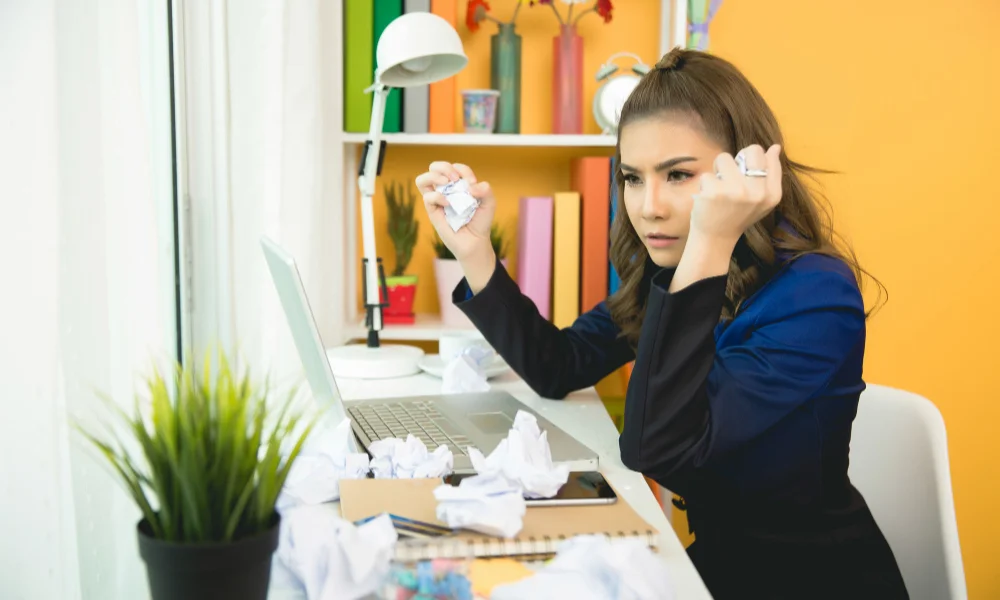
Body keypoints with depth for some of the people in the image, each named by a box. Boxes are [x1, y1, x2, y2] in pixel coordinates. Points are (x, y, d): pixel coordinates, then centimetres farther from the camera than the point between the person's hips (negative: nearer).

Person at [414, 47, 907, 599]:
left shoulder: (815, 297, -25)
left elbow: (655, 451, -33)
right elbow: (556, 370, 0)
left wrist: (707, 247, -38)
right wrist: (473, 249, -9)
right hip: (715, 555, 6)